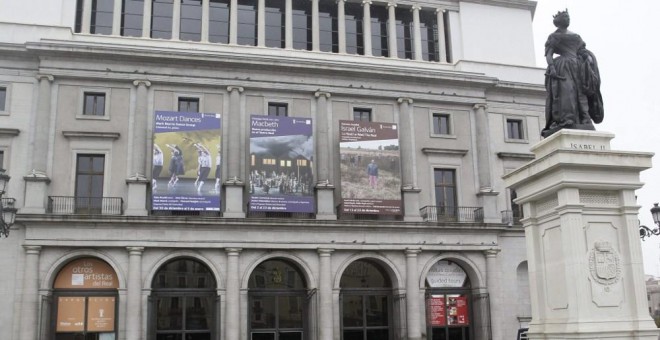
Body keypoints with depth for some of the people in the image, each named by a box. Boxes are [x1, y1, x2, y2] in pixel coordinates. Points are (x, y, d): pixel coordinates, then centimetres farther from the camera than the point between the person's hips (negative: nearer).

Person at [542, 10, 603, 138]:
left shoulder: (576, 37, 23)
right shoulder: (554, 37, 10)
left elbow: (583, 50, 17)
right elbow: (548, 54, -1)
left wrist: (589, 57, -5)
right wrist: (551, 67, -18)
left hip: (576, 68, 5)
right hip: (561, 68, -5)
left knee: (579, 94, -3)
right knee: (566, 93, -19)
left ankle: (584, 122, -7)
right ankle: (565, 122, -28)